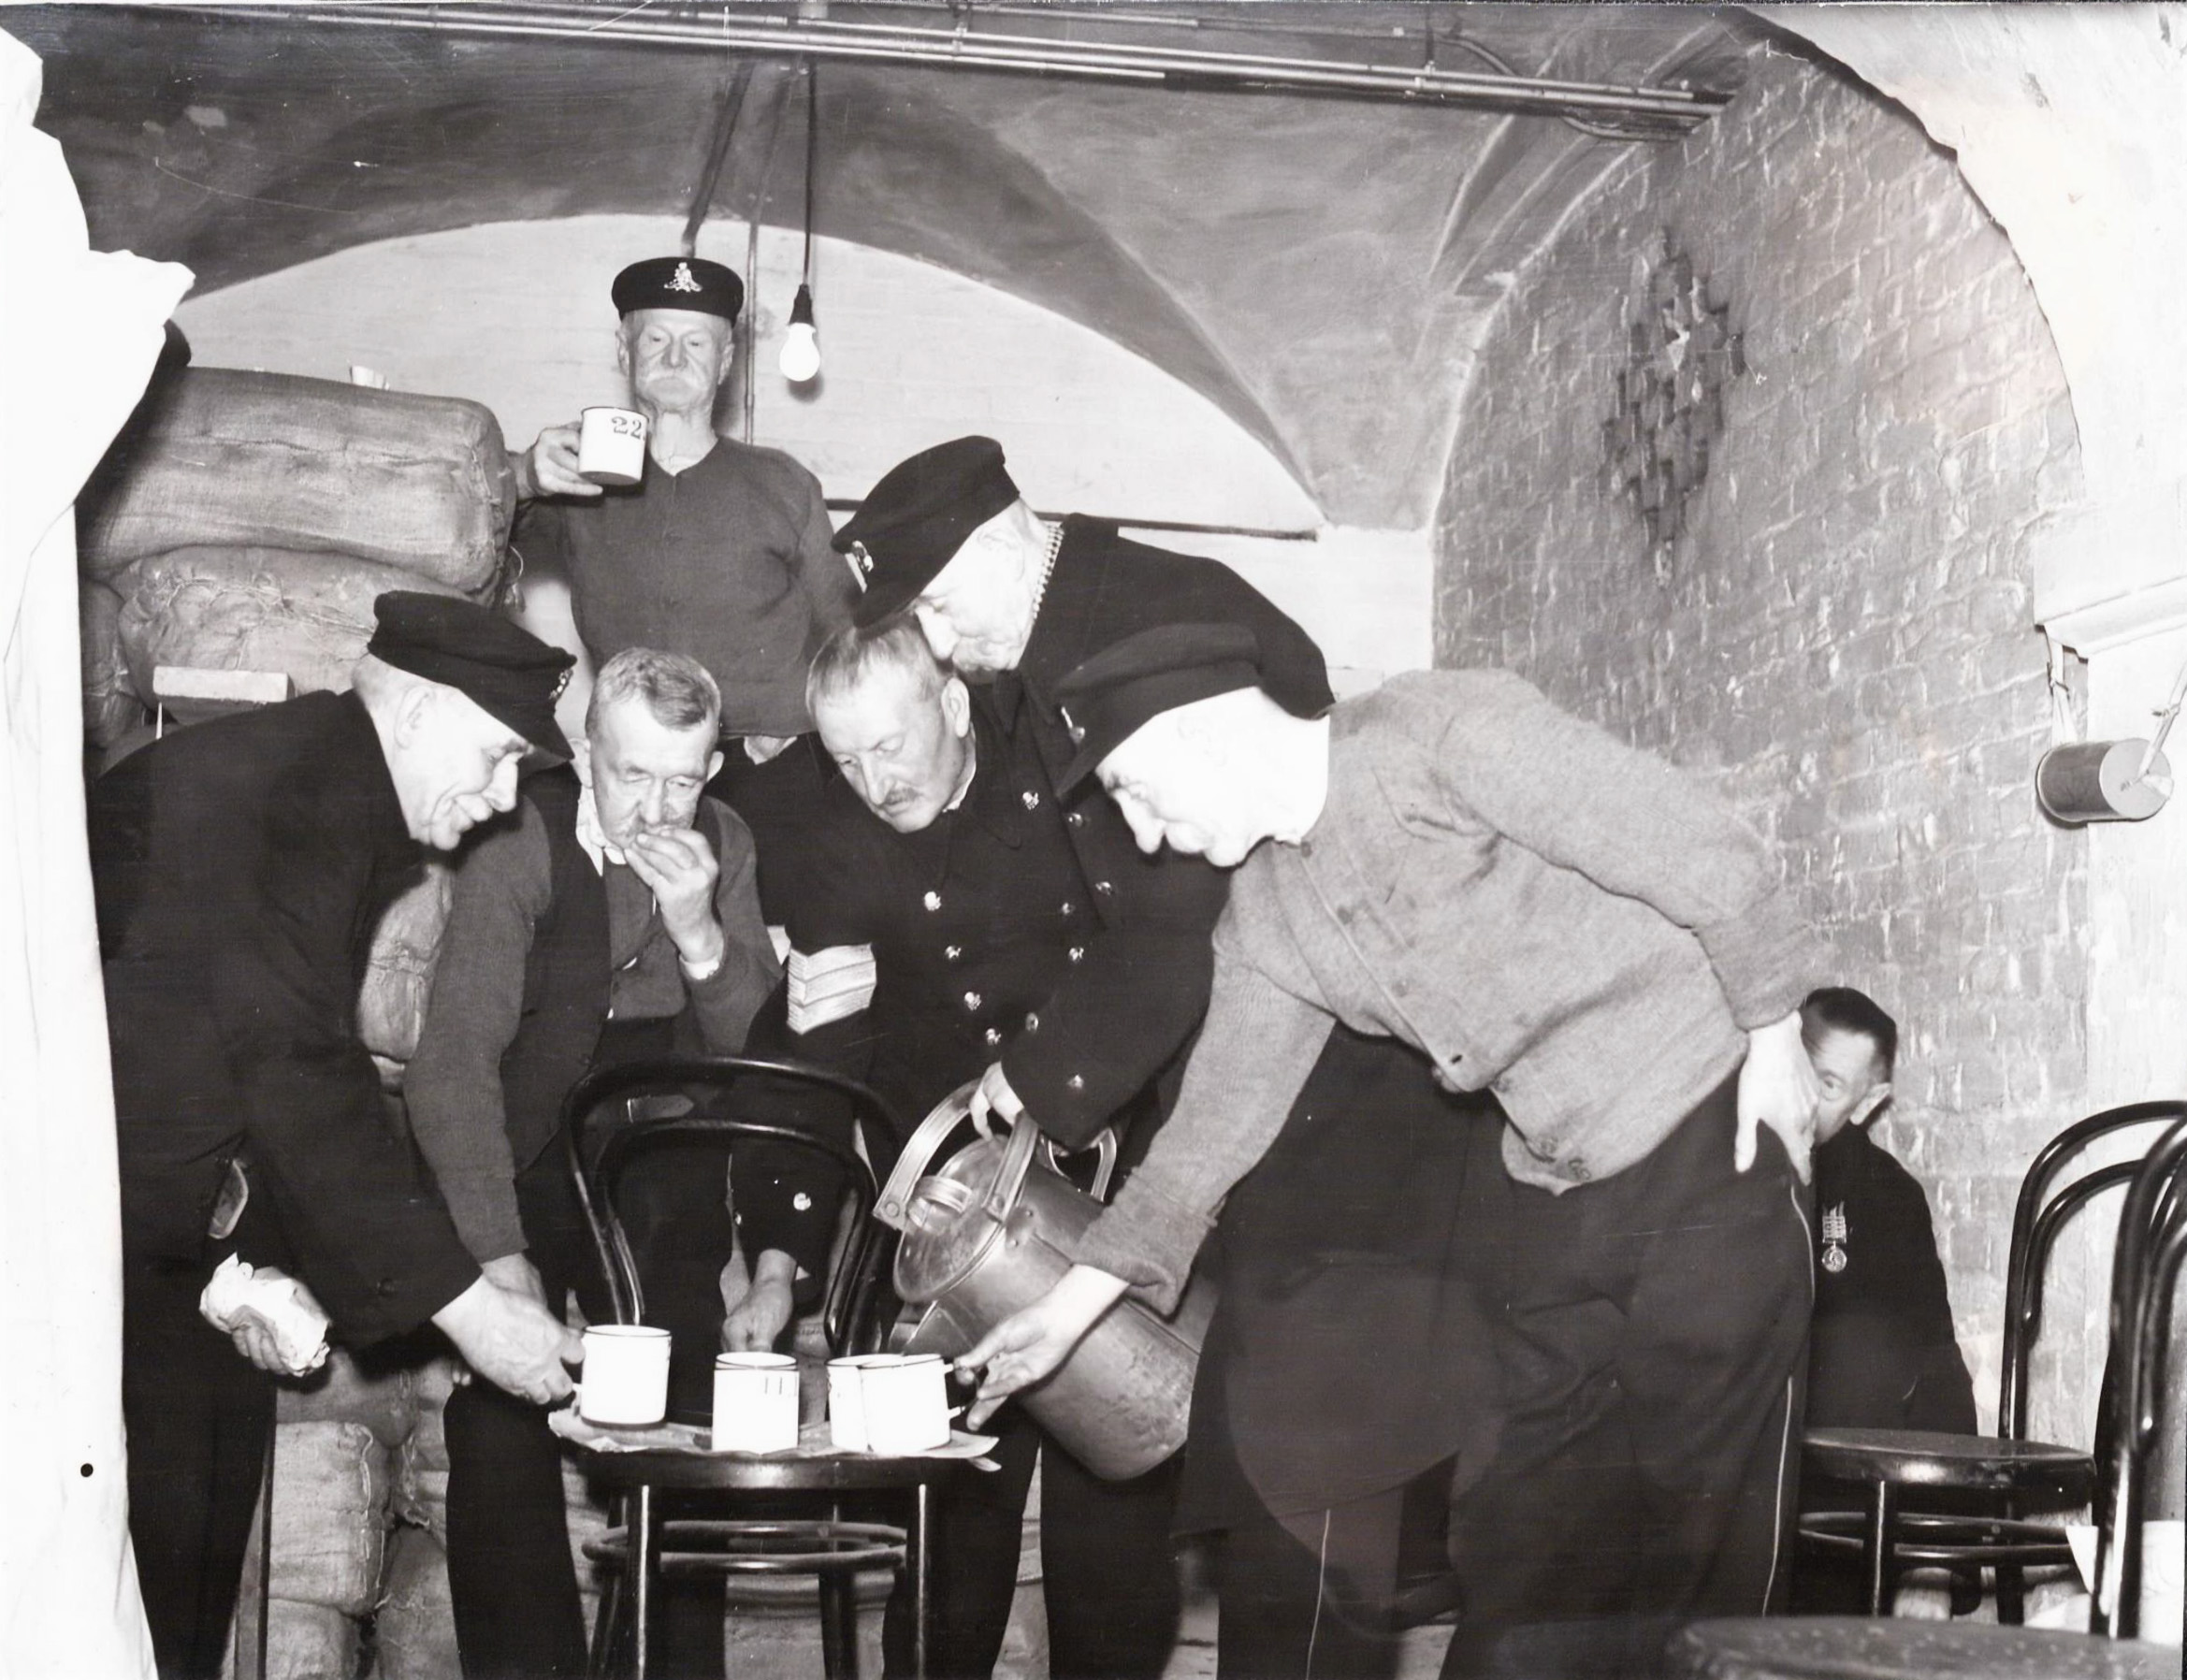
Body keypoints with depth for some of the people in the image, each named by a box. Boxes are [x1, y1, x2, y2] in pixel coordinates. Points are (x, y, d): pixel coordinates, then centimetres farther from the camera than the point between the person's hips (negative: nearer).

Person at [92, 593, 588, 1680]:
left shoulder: (353, 805, 8)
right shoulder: (283, 785, -21)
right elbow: (299, 1074, -28)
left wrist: (243, 1262, 1)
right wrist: (459, 1298, -27)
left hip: (161, 1212, 9)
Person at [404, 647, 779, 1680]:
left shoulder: (723, 847, -1)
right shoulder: (520, 848, -16)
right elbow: (454, 1061, -22)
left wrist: (700, 934, -20)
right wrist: (498, 1255, -32)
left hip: (663, 1176, 4)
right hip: (516, 1159, -3)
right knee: (501, 1428, -13)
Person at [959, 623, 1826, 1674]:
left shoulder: (1444, 731, -16)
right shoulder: (1264, 918, 6)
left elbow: (1704, 854, -15)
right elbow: (1214, 1123, 10)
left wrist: (1771, 1031, -10)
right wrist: (1070, 1305, 8)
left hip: (1706, 1150, -7)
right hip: (1551, 1194, 7)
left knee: (1698, 1528, 0)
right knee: (1514, 1551, 8)